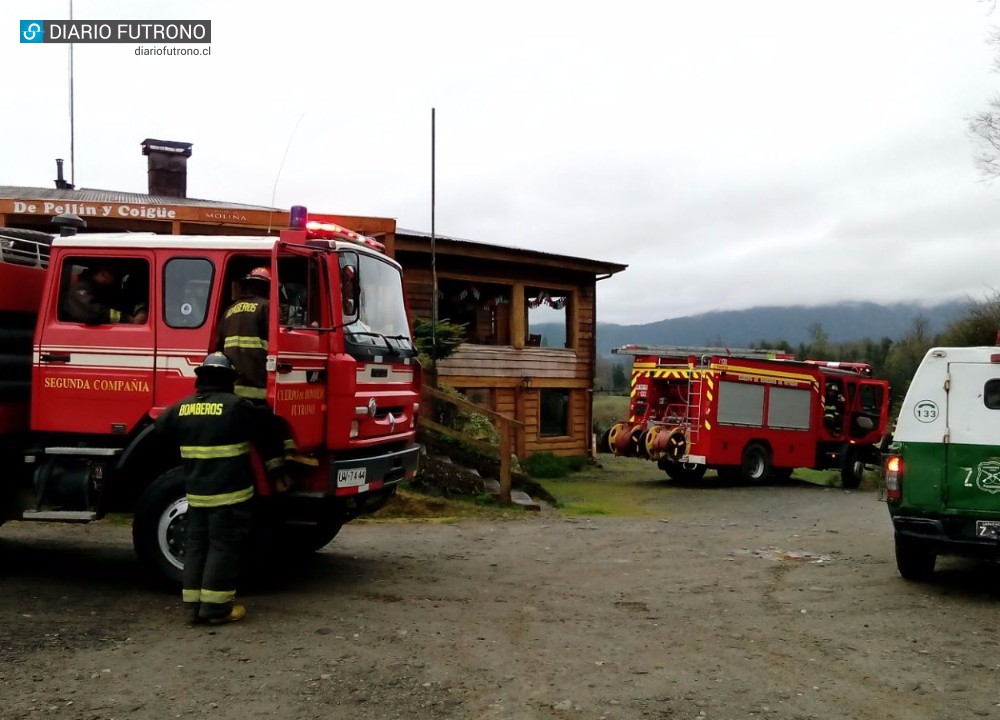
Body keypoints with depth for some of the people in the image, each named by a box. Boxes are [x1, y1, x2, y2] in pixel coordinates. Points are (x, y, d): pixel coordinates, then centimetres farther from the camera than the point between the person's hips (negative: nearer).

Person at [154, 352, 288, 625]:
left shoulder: (182, 408, 4)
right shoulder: (237, 406, -11)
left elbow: (161, 426, 23)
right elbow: (268, 438, -4)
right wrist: (277, 472, 9)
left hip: (195, 493, 6)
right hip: (230, 492, -5)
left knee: (196, 545, 12)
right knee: (223, 546, -1)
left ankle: (193, 605, 16)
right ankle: (216, 607, 0)